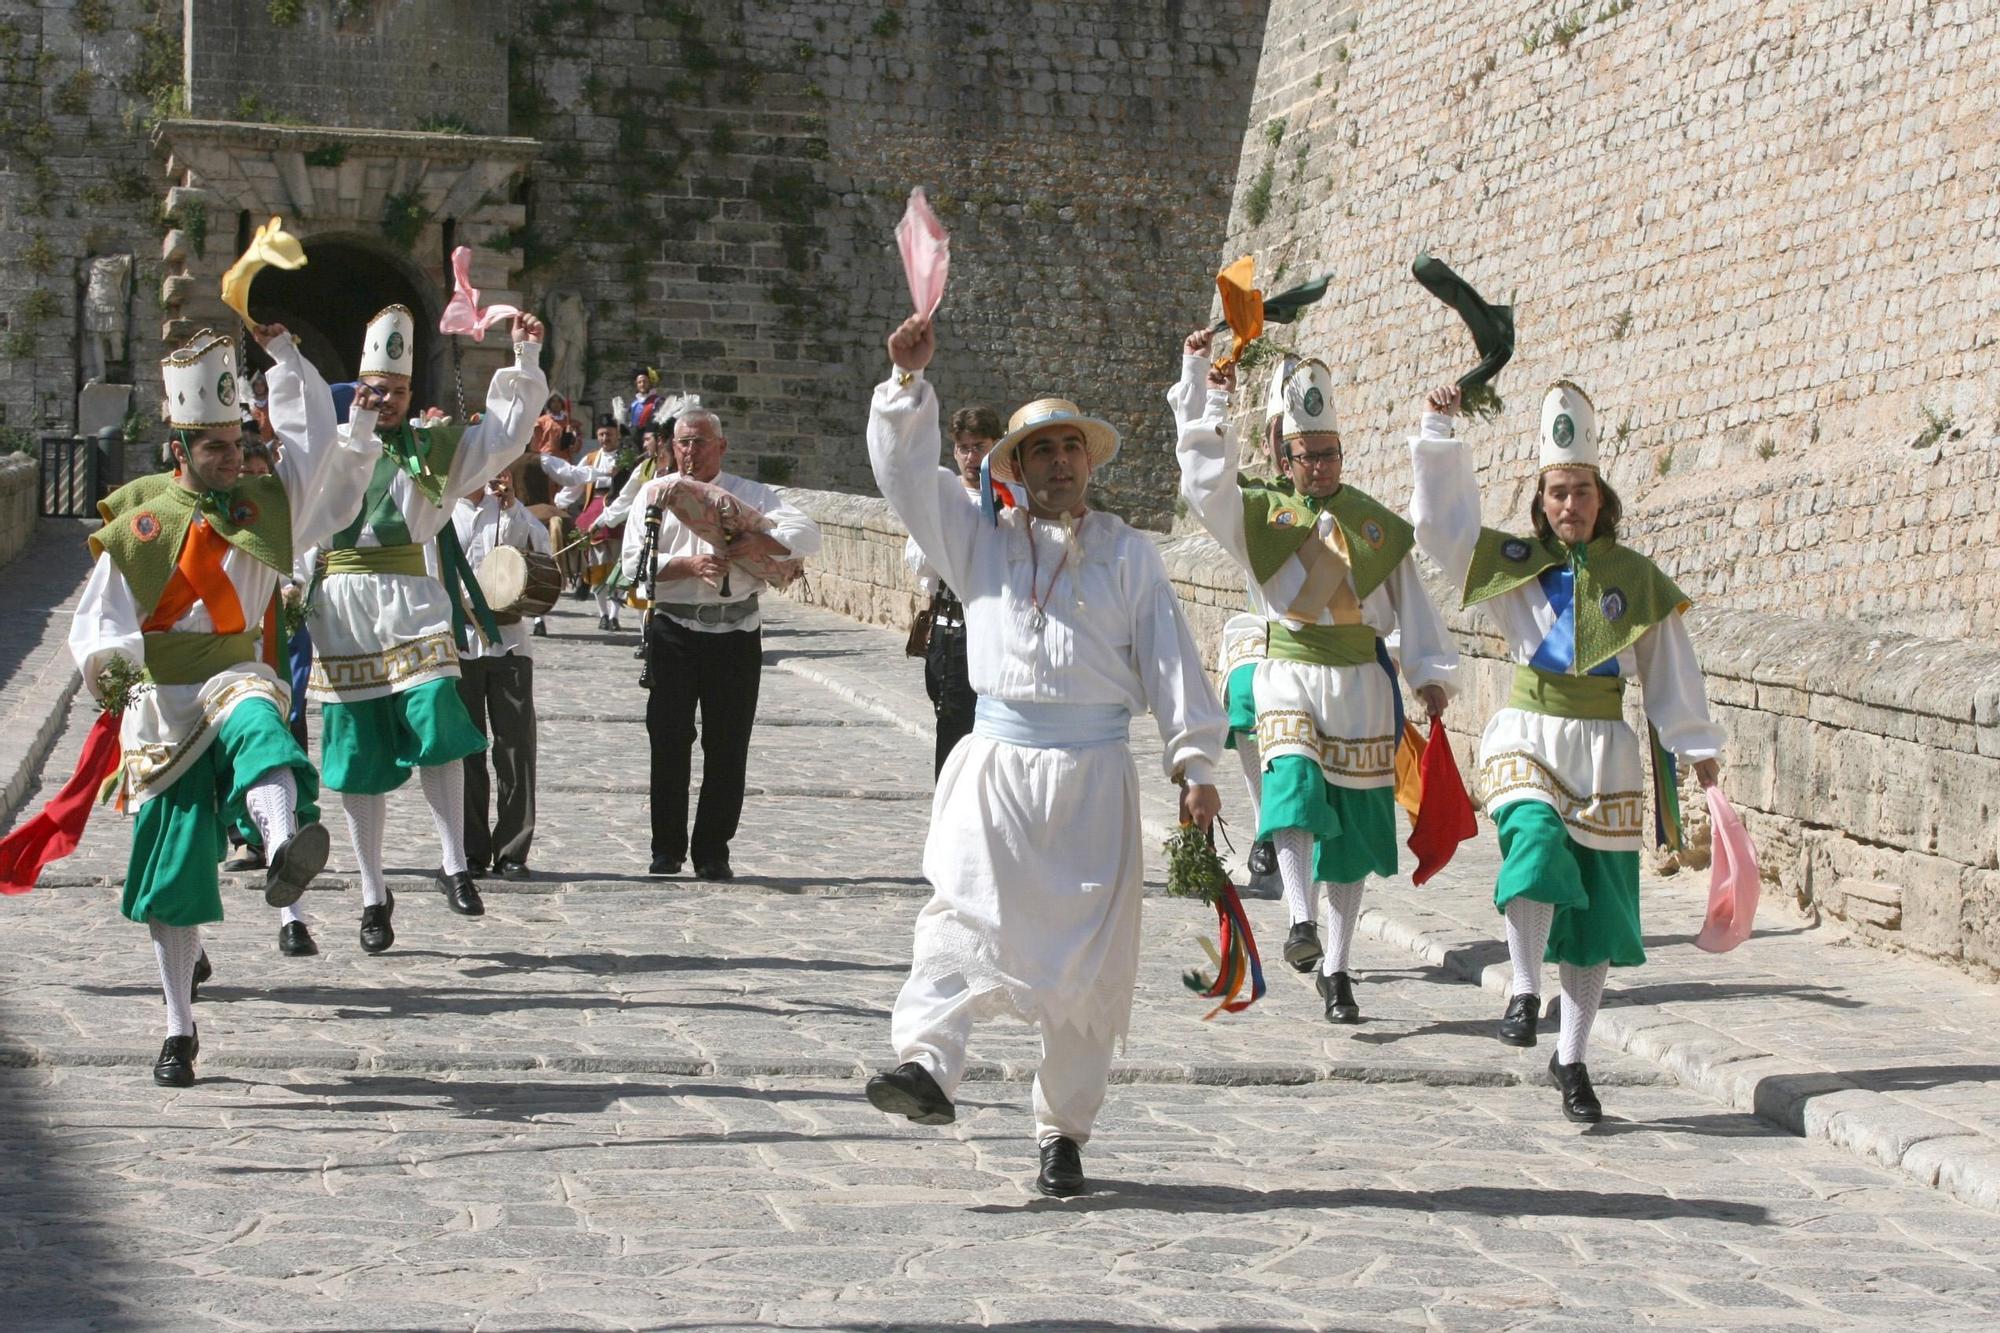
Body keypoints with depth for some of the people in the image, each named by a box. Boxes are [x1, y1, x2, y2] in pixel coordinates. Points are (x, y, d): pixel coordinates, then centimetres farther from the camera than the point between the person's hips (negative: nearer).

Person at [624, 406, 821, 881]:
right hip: (672, 631, 0)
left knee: (728, 747, 1)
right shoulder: (656, 494, 9)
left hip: (735, 632, 0)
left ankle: (712, 852, 10)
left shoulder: (750, 494, 7)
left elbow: (807, 535, -6)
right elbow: (635, 563, -3)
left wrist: (760, 541, -23)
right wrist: (690, 565, -17)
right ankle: (667, 848, 12)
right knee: (669, 742, 1)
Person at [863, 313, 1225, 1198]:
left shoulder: (1128, 555, 13)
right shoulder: (980, 542, 15)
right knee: (964, 911, -23)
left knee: (1089, 957, 0)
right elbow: (906, 473, 4)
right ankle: (926, 1066, -38)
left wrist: (1193, 764, -1)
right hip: (997, 762, 0)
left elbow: (1170, 659, 8)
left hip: (1094, 772, 0)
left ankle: (1064, 1134, 7)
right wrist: (908, 382, -8)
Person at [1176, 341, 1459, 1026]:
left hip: (1361, 686, 2)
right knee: (1294, 788, -29)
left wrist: (1430, 674, 5)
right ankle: (1301, 924, -37)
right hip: (1289, 679, -2)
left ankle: (1335, 968, 9)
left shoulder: (1377, 526, 10)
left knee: (1352, 829, 3)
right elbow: (1205, 486, -12)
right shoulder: (1261, 515, 5)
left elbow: (1410, 606, 12)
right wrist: (1212, 405, -15)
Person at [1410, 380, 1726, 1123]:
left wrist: (1696, 747, 11)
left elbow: (1669, 668, 11)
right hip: (1528, 734, -1)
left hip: (1604, 747, 1)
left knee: (1599, 907, 1)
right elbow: (1440, 522, 0)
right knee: (1535, 841, -31)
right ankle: (1524, 993, -18)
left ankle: (1571, 1058, 10)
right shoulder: (1514, 565, 5)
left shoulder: (1636, 579, 6)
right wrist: (1439, 436, -5)